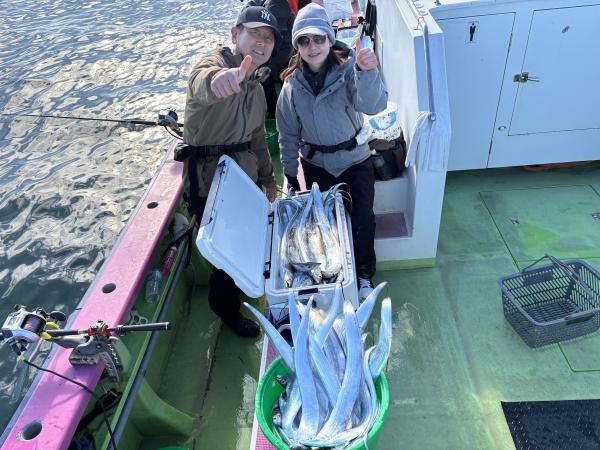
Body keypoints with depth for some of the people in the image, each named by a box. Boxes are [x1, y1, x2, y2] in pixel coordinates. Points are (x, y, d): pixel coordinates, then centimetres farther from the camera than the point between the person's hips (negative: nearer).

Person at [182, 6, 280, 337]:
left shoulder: (255, 84, 13)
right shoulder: (214, 65, -15)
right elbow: (202, 83, -42)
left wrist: (268, 178, 21)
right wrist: (219, 78, -66)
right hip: (211, 183, -8)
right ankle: (227, 310, 32)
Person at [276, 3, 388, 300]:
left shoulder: (348, 69, -16)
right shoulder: (293, 84, -8)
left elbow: (373, 105, -34)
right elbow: (288, 133, 1)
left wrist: (367, 72, -53)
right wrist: (290, 174, 3)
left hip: (355, 160, -2)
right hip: (316, 164, 2)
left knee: (363, 220, -1)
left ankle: (365, 276, 24)